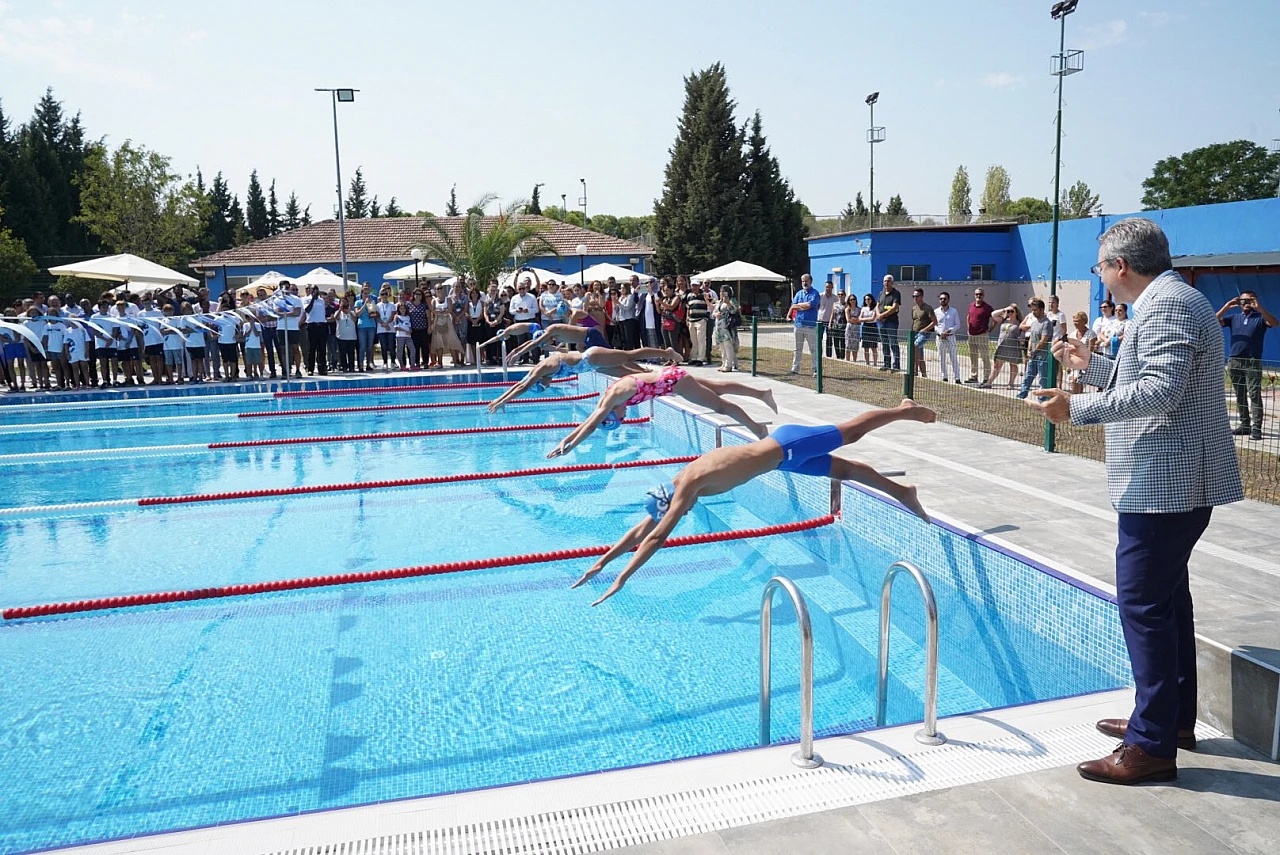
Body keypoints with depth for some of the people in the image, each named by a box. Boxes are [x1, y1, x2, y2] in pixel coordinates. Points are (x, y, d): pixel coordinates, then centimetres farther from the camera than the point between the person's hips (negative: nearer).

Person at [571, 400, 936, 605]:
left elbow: (656, 537, -31)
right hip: (781, 447, 7)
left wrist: (621, 579, -30)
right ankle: (902, 492, 30)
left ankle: (905, 411, 26)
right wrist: (602, 561, 2)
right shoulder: (680, 483, -1)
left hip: (787, 448, -7)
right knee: (844, 469, 17)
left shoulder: (687, 486, -25)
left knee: (852, 432, 8)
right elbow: (642, 527, 4)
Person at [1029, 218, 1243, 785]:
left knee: (1143, 604, -8)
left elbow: (1159, 391, -28)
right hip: (1174, 482, 11)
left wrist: (1077, 408, -30)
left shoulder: (1167, 305, -15)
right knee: (1167, 596, 19)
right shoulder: (1171, 301, 19)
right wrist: (1091, 364, 25)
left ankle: (1153, 745, 0)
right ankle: (1177, 717, 32)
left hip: (1165, 484, -11)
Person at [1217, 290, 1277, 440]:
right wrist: (1226, 307, -9)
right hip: (1234, 361, 4)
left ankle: (1256, 428, -11)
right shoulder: (1234, 317, 14)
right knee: (1240, 395, 8)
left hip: (1253, 362, -4)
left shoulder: (1260, 317, 5)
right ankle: (1244, 425, 14)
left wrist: (1259, 307, -21)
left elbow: (1274, 323, -14)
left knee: (1254, 394, -9)